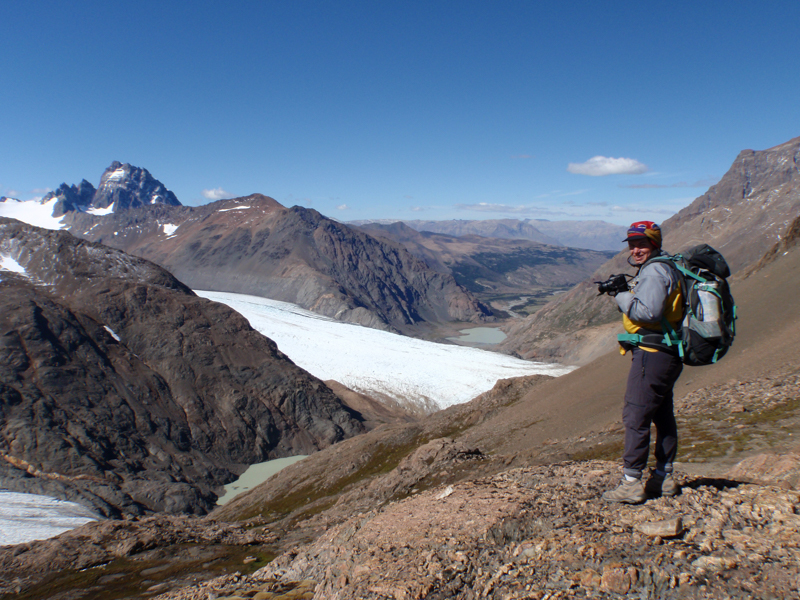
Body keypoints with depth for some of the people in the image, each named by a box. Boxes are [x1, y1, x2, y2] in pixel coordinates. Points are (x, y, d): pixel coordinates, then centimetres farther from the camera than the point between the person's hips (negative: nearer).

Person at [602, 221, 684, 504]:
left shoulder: (654, 271, -15)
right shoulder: (661, 269, 19)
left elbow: (648, 312, -26)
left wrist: (622, 297, -11)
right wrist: (626, 292, 9)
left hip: (652, 353, -11)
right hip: (667, 353, 11)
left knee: (635, 416, -7)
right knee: (663, 416, 16)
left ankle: (631, 484, -1)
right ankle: (664, 478, 27)